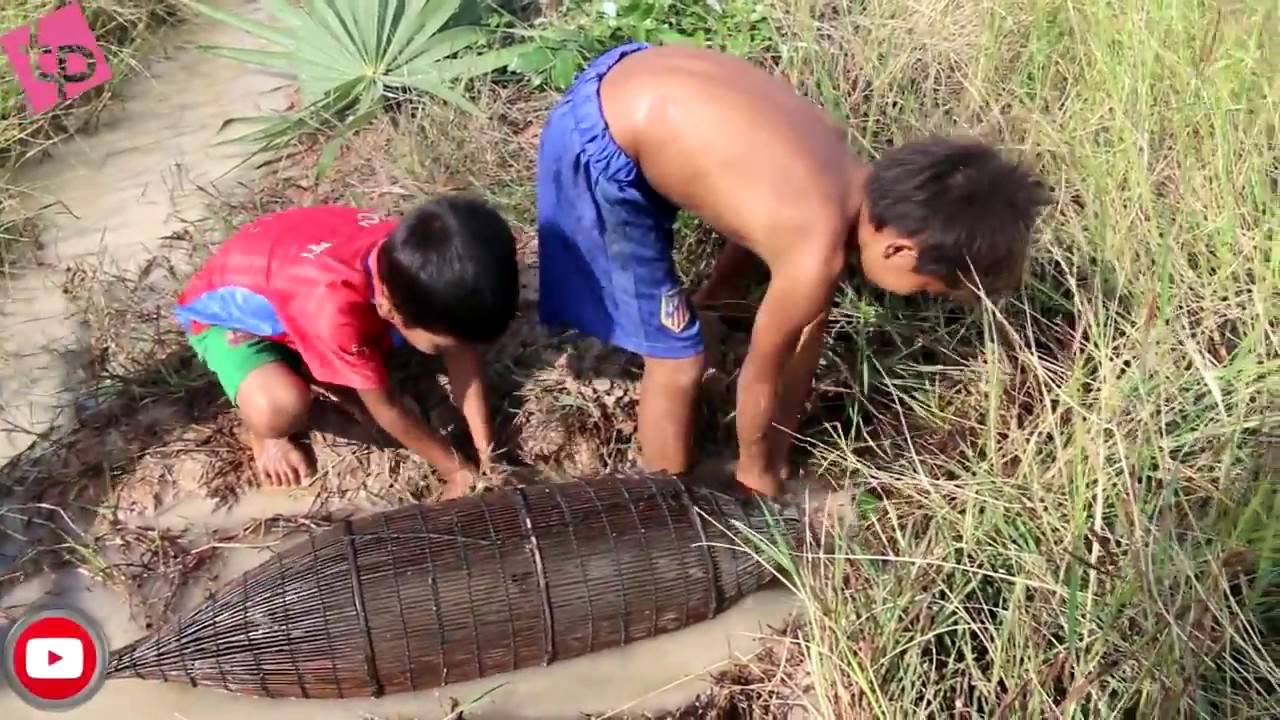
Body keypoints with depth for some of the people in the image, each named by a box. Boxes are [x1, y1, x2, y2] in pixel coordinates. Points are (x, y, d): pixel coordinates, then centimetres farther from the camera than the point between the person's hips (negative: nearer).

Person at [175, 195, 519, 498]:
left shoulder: (416, 268, -26)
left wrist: (487, 455, -15)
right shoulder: (335, 307, -44)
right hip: (227, 310, -6)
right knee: (281, 409, -35)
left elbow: (463, 354, -13)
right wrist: (457, 470, -18)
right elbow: (385, 408, -28)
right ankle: (263, 430, 1)